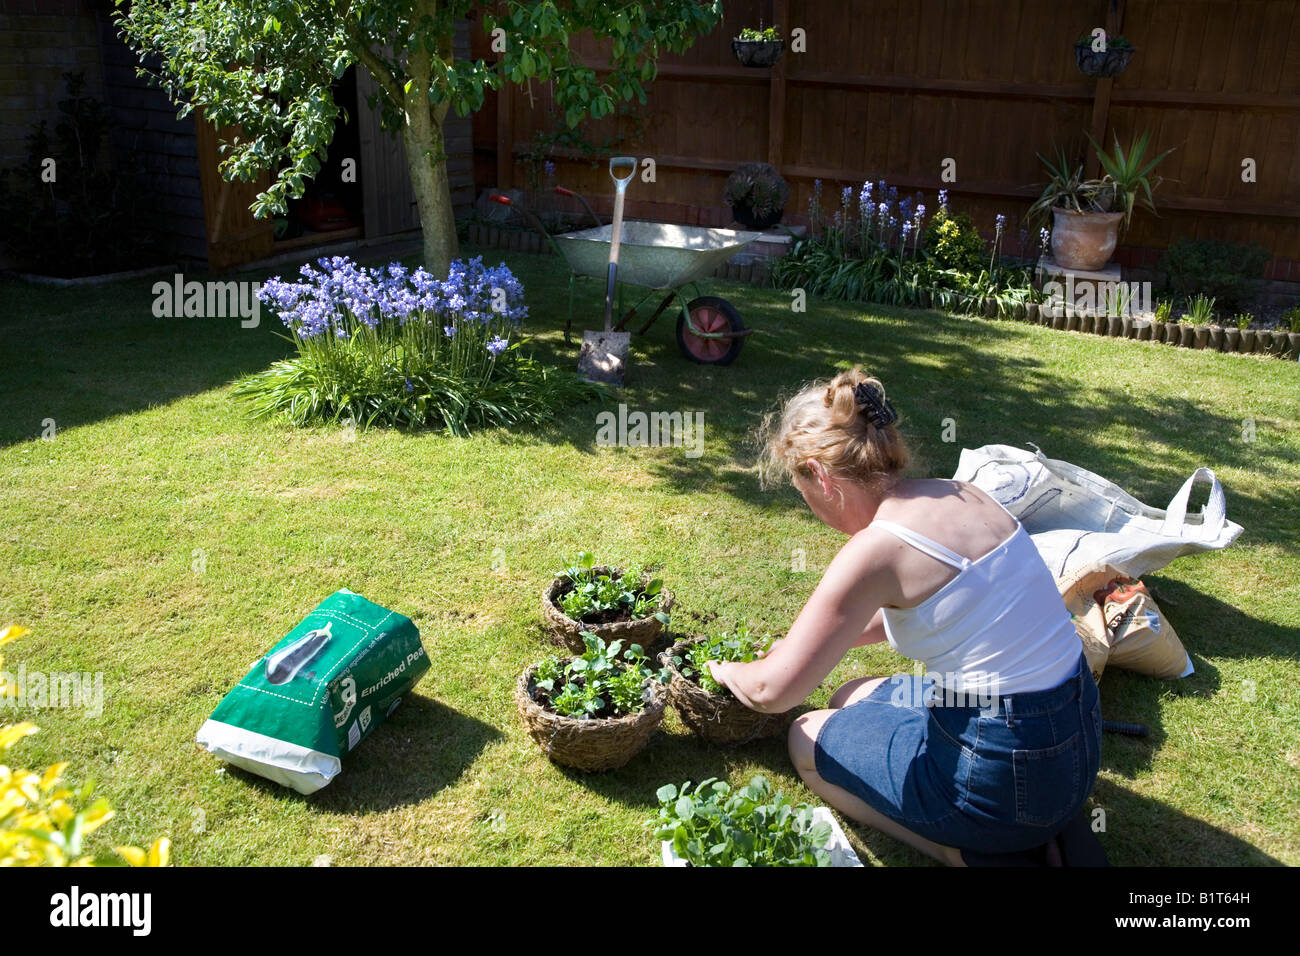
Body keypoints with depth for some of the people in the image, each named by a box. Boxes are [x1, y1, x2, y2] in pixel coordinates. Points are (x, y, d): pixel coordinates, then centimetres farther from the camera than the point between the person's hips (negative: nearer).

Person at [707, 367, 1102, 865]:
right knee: (853, 699, 26)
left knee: (808, 741, 14)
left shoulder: (876, 548, -22)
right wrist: (812, 639, 28)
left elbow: (771, 691, -15)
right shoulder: (958, 494, 2)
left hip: (1009, 777, -8)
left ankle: (963, 850, 1)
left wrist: (726, 670, 8)